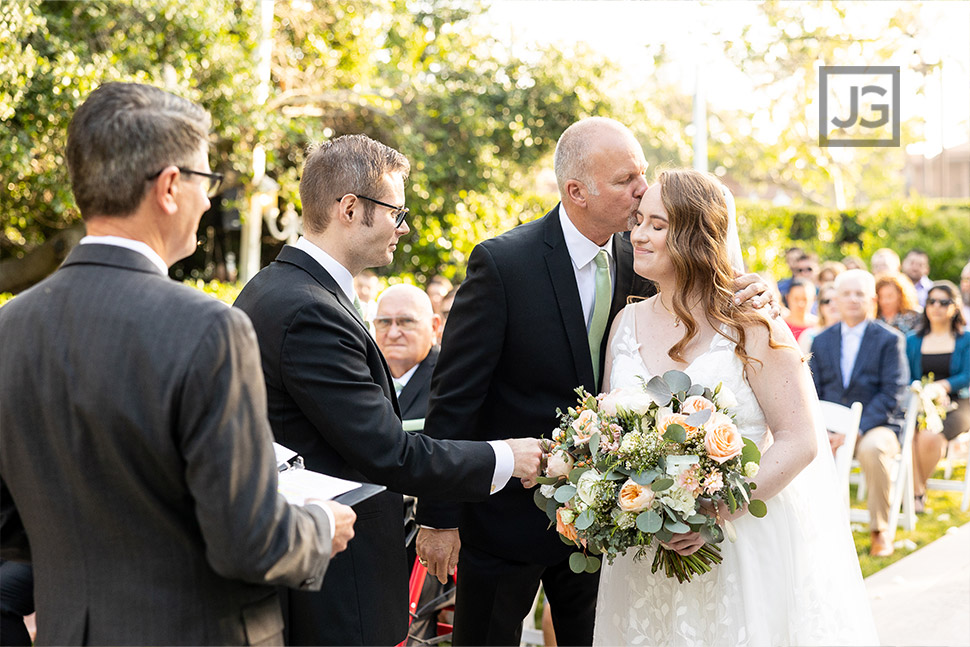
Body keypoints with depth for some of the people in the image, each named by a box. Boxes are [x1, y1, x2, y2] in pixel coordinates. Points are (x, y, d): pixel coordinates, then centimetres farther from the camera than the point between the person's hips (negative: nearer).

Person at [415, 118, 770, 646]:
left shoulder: (634, 259, -2)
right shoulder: (502, 263, -18)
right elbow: (454, 396, -15)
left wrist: (740, 294, -16)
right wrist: (438, 517, -14)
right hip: (507, 515, -5)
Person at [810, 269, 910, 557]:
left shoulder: (890, 339, 1)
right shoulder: (822, 341, 13)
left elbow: (891, 393, -8)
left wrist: (855, 430, -20)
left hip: (875, 426, -3)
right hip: (831, 427, 3)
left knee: (872, 449, -38)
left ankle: (879, 530, -17)